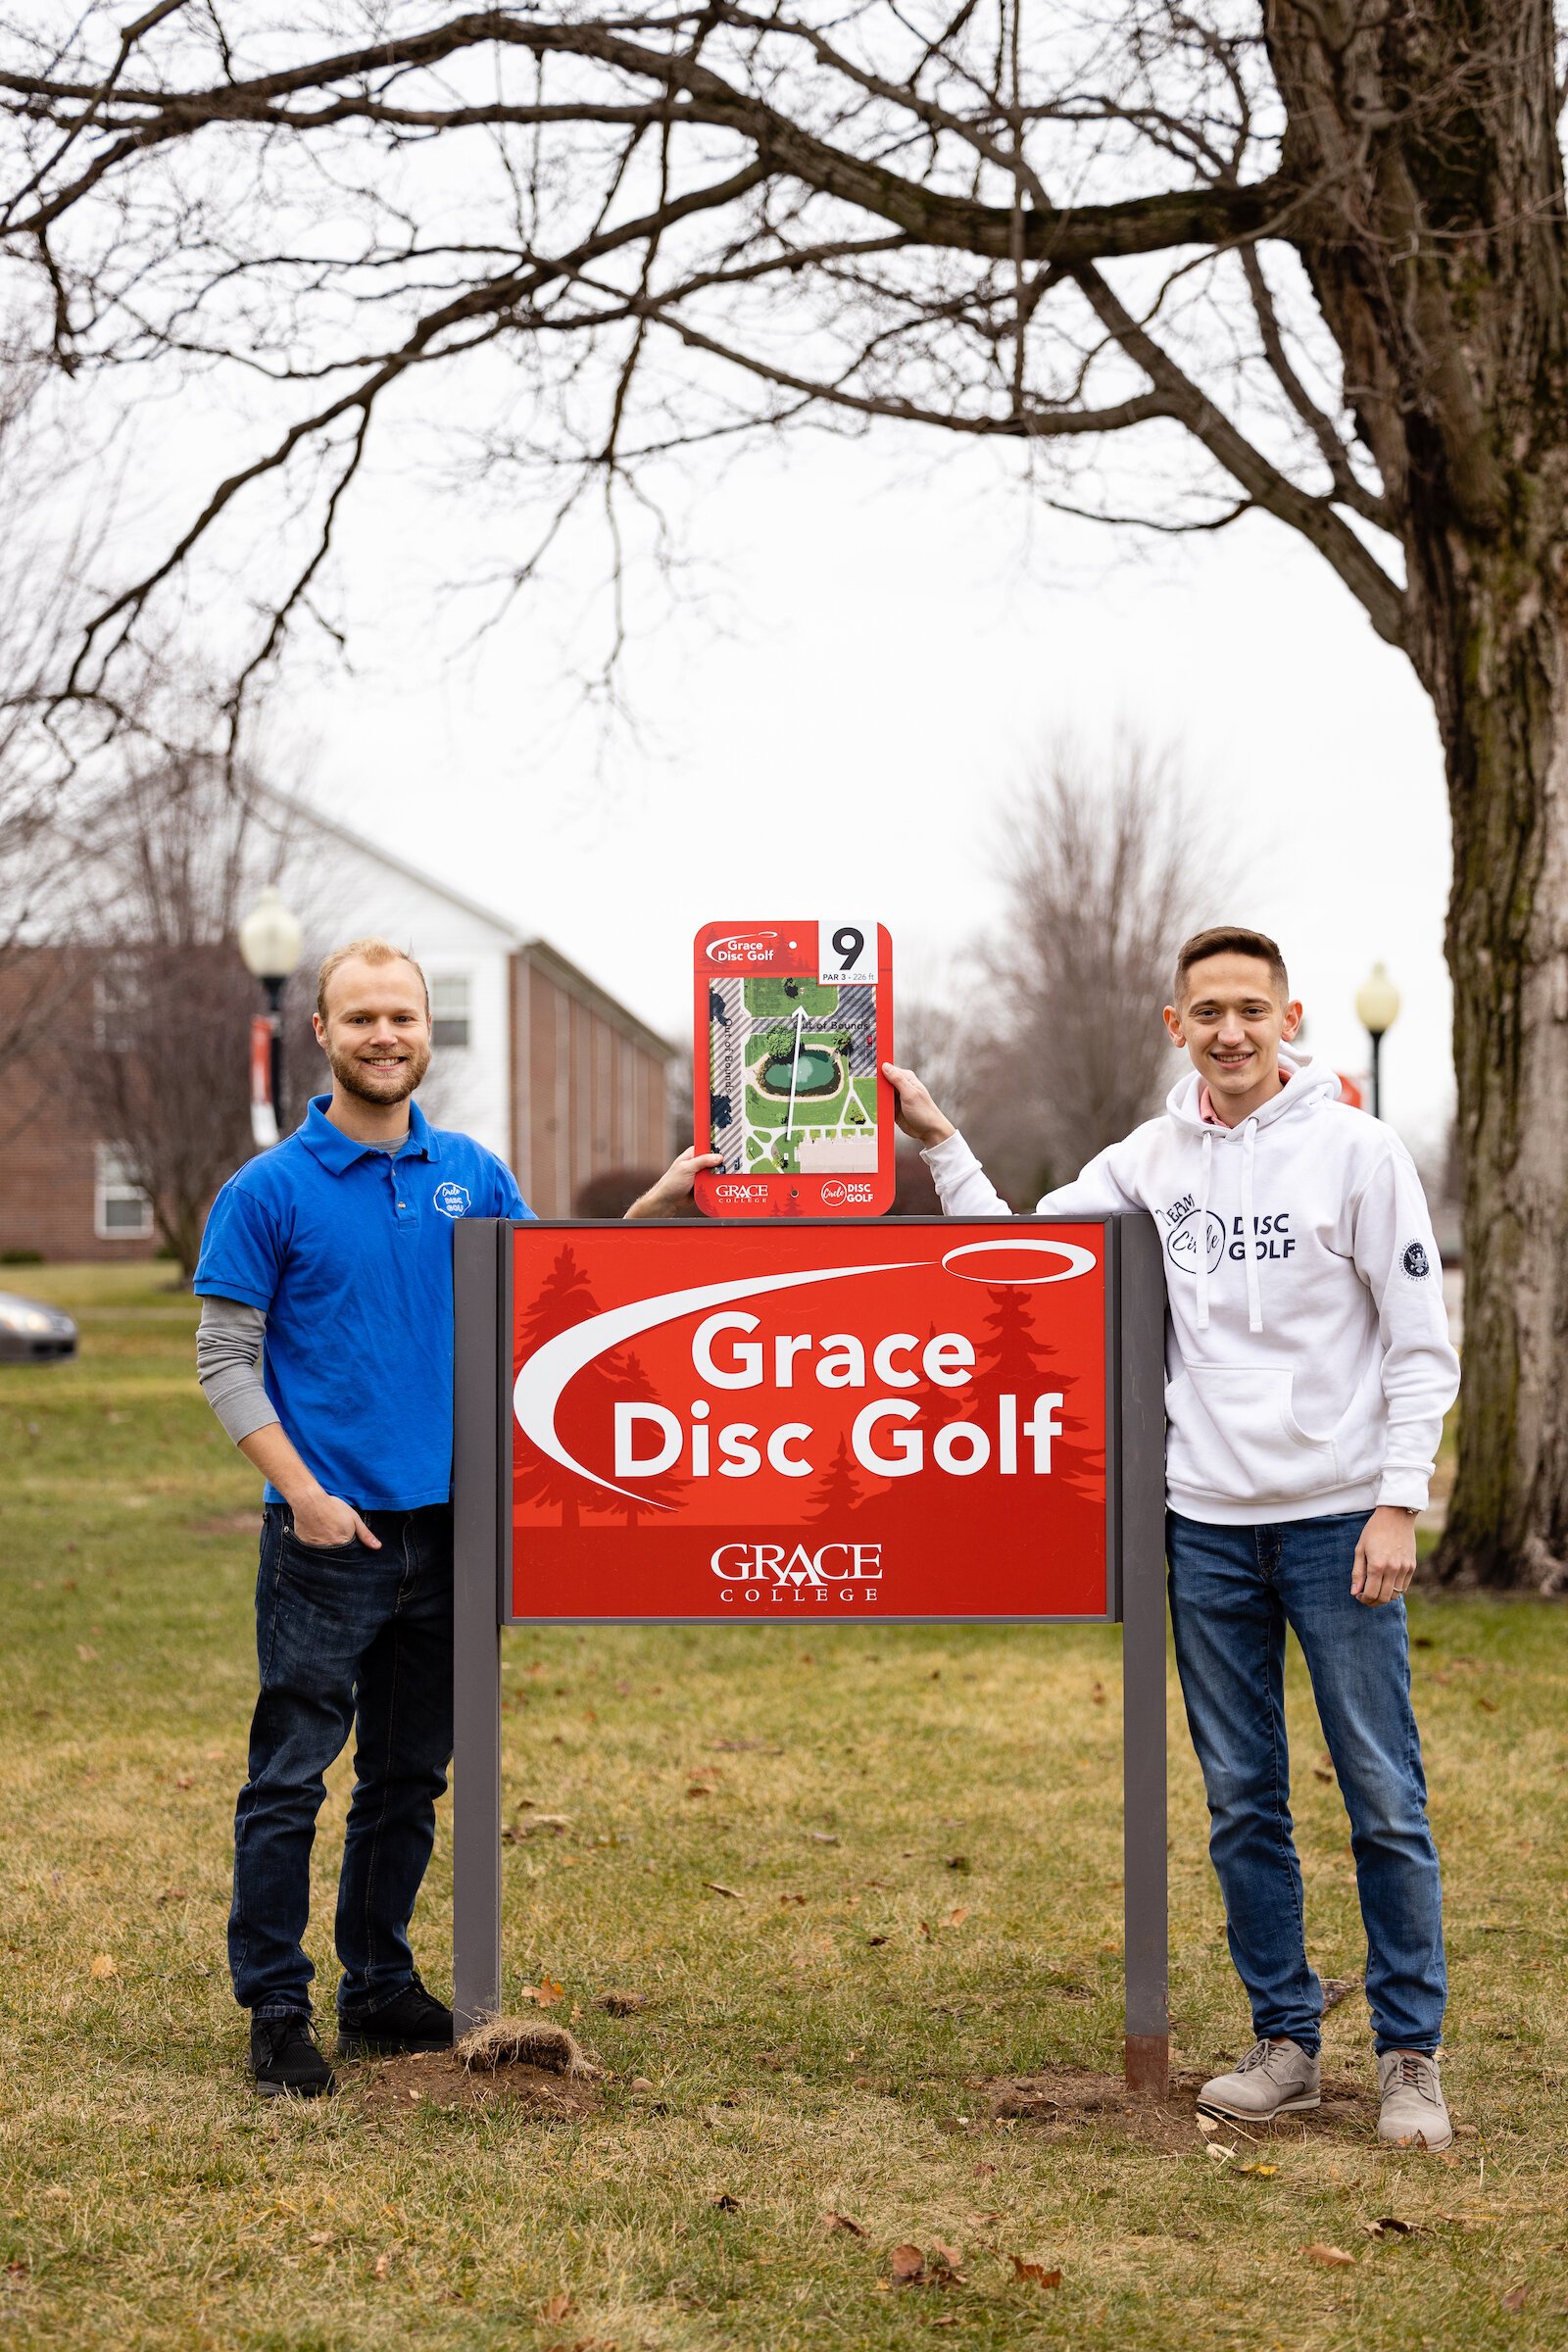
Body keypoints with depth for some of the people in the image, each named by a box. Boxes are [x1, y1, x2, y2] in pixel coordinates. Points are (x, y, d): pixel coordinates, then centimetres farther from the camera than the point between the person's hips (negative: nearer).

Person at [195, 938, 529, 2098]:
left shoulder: (473, 1175, 8)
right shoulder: (271, 1190, -4)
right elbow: (225, 1360, -4)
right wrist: (304, 1493, -14)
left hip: (446, 1523, 5)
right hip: (329, 1532, -4)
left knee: (411, 1775, 13)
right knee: (291, 1776, -2)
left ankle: (381, 1986, 25)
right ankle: (276, 2004, 8)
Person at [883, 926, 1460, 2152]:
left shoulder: (1358, 1149, -4)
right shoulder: (1150, 1159, 7)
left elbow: (1421, 1347, -4)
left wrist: (1398, 1503, -11)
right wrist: (937, 1140, 3)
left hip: (1338, 1518, -4)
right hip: (1208, 1523, 4)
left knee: (1387, 1799, -1)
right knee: (1243, 1802, 9)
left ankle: (1411, 2057, 10)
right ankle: (1286, 2042, 21)